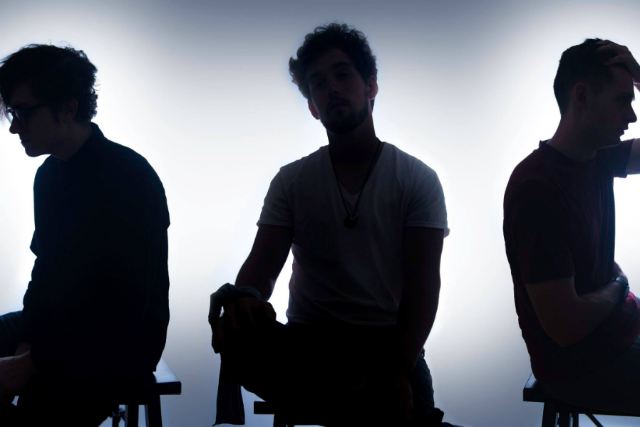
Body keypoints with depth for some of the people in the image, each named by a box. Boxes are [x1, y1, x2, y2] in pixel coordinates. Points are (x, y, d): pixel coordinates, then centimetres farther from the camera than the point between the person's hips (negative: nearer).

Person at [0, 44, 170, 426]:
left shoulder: (130, 177, -17)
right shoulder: (50, 174, 9)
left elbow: (126, 309, -22)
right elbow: (44, 273, 15)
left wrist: (31, 364, -23)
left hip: (120, 347, -8)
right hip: (55, 326, 8)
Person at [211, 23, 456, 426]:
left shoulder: (419, 180, 2)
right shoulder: (291, 180, 8)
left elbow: (423, 284, -7)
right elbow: (262, 266, -2)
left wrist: (398, 370, -25)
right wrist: (242, 299, -30)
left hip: (389, 344, -3)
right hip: (307, 344, 3)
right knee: (239, 339, -32)